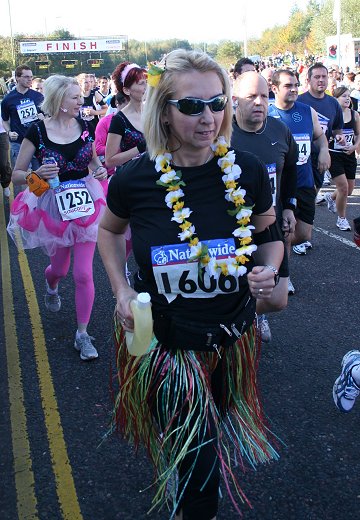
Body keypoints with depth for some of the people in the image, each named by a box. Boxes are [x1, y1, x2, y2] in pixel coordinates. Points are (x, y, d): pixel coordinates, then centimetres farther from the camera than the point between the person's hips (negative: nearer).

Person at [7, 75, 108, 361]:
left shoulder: (85, 126, -3)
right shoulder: (37, 131, -11)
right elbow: (16, 175, -7)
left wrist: (100, 170, -6)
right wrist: (37, 174, -27)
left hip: (84, 205, 1)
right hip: (53, 207, -1)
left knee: (83, 274, -4)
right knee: (60, 268, 18)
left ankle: (83, 334, 11)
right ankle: (51, 286, 57)